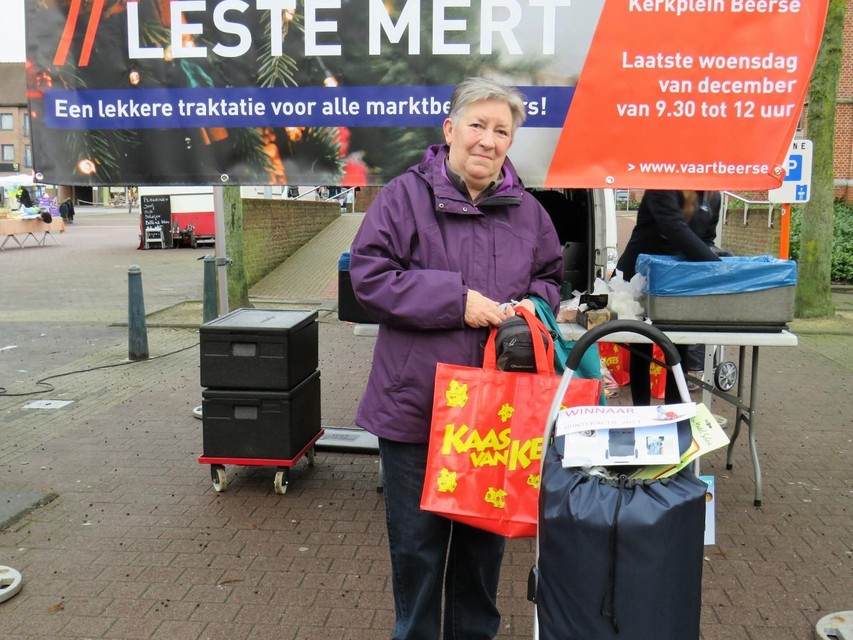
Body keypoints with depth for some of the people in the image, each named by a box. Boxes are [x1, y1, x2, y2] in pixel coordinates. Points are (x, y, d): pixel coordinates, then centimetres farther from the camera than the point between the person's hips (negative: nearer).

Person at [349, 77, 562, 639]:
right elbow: (369, 275, -13)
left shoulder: (527, 211, 7)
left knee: (485, 535, 19)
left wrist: (534, 303, -5)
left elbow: (551, 277, 18)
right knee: (417, 542, 10)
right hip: (416, 402, -4)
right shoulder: (405, 196, -6)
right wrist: (456, 299, -18)